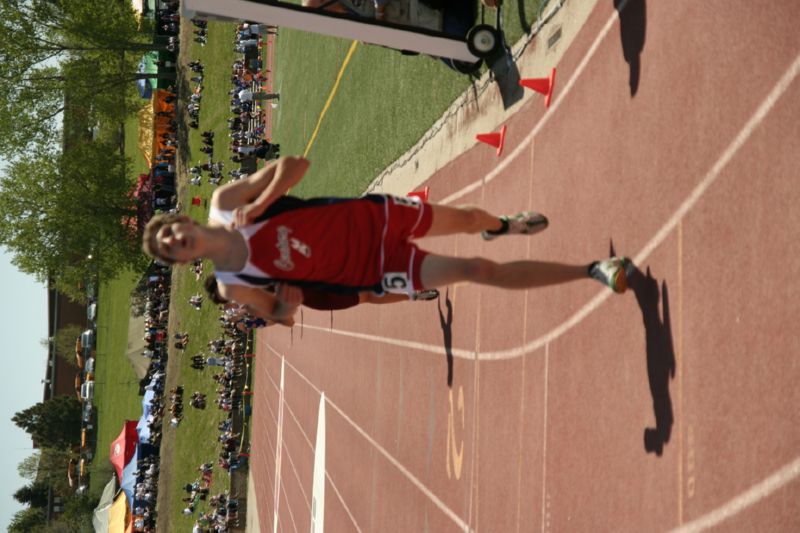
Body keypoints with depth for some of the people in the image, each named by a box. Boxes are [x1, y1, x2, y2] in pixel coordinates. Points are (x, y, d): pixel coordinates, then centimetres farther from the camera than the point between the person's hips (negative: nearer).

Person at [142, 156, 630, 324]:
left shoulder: (226, 200, -10)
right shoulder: (233, 286, -10)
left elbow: (294, 164, -11)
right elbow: (275, 312, 7)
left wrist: (259, 205, -23)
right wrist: (285, 302, -13)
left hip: (367, 217, 2)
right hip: (374, 270, -2)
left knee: (465, 218, 20)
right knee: (480, 270, -9)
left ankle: (501, 225, 59)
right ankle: (592, 271, 1)